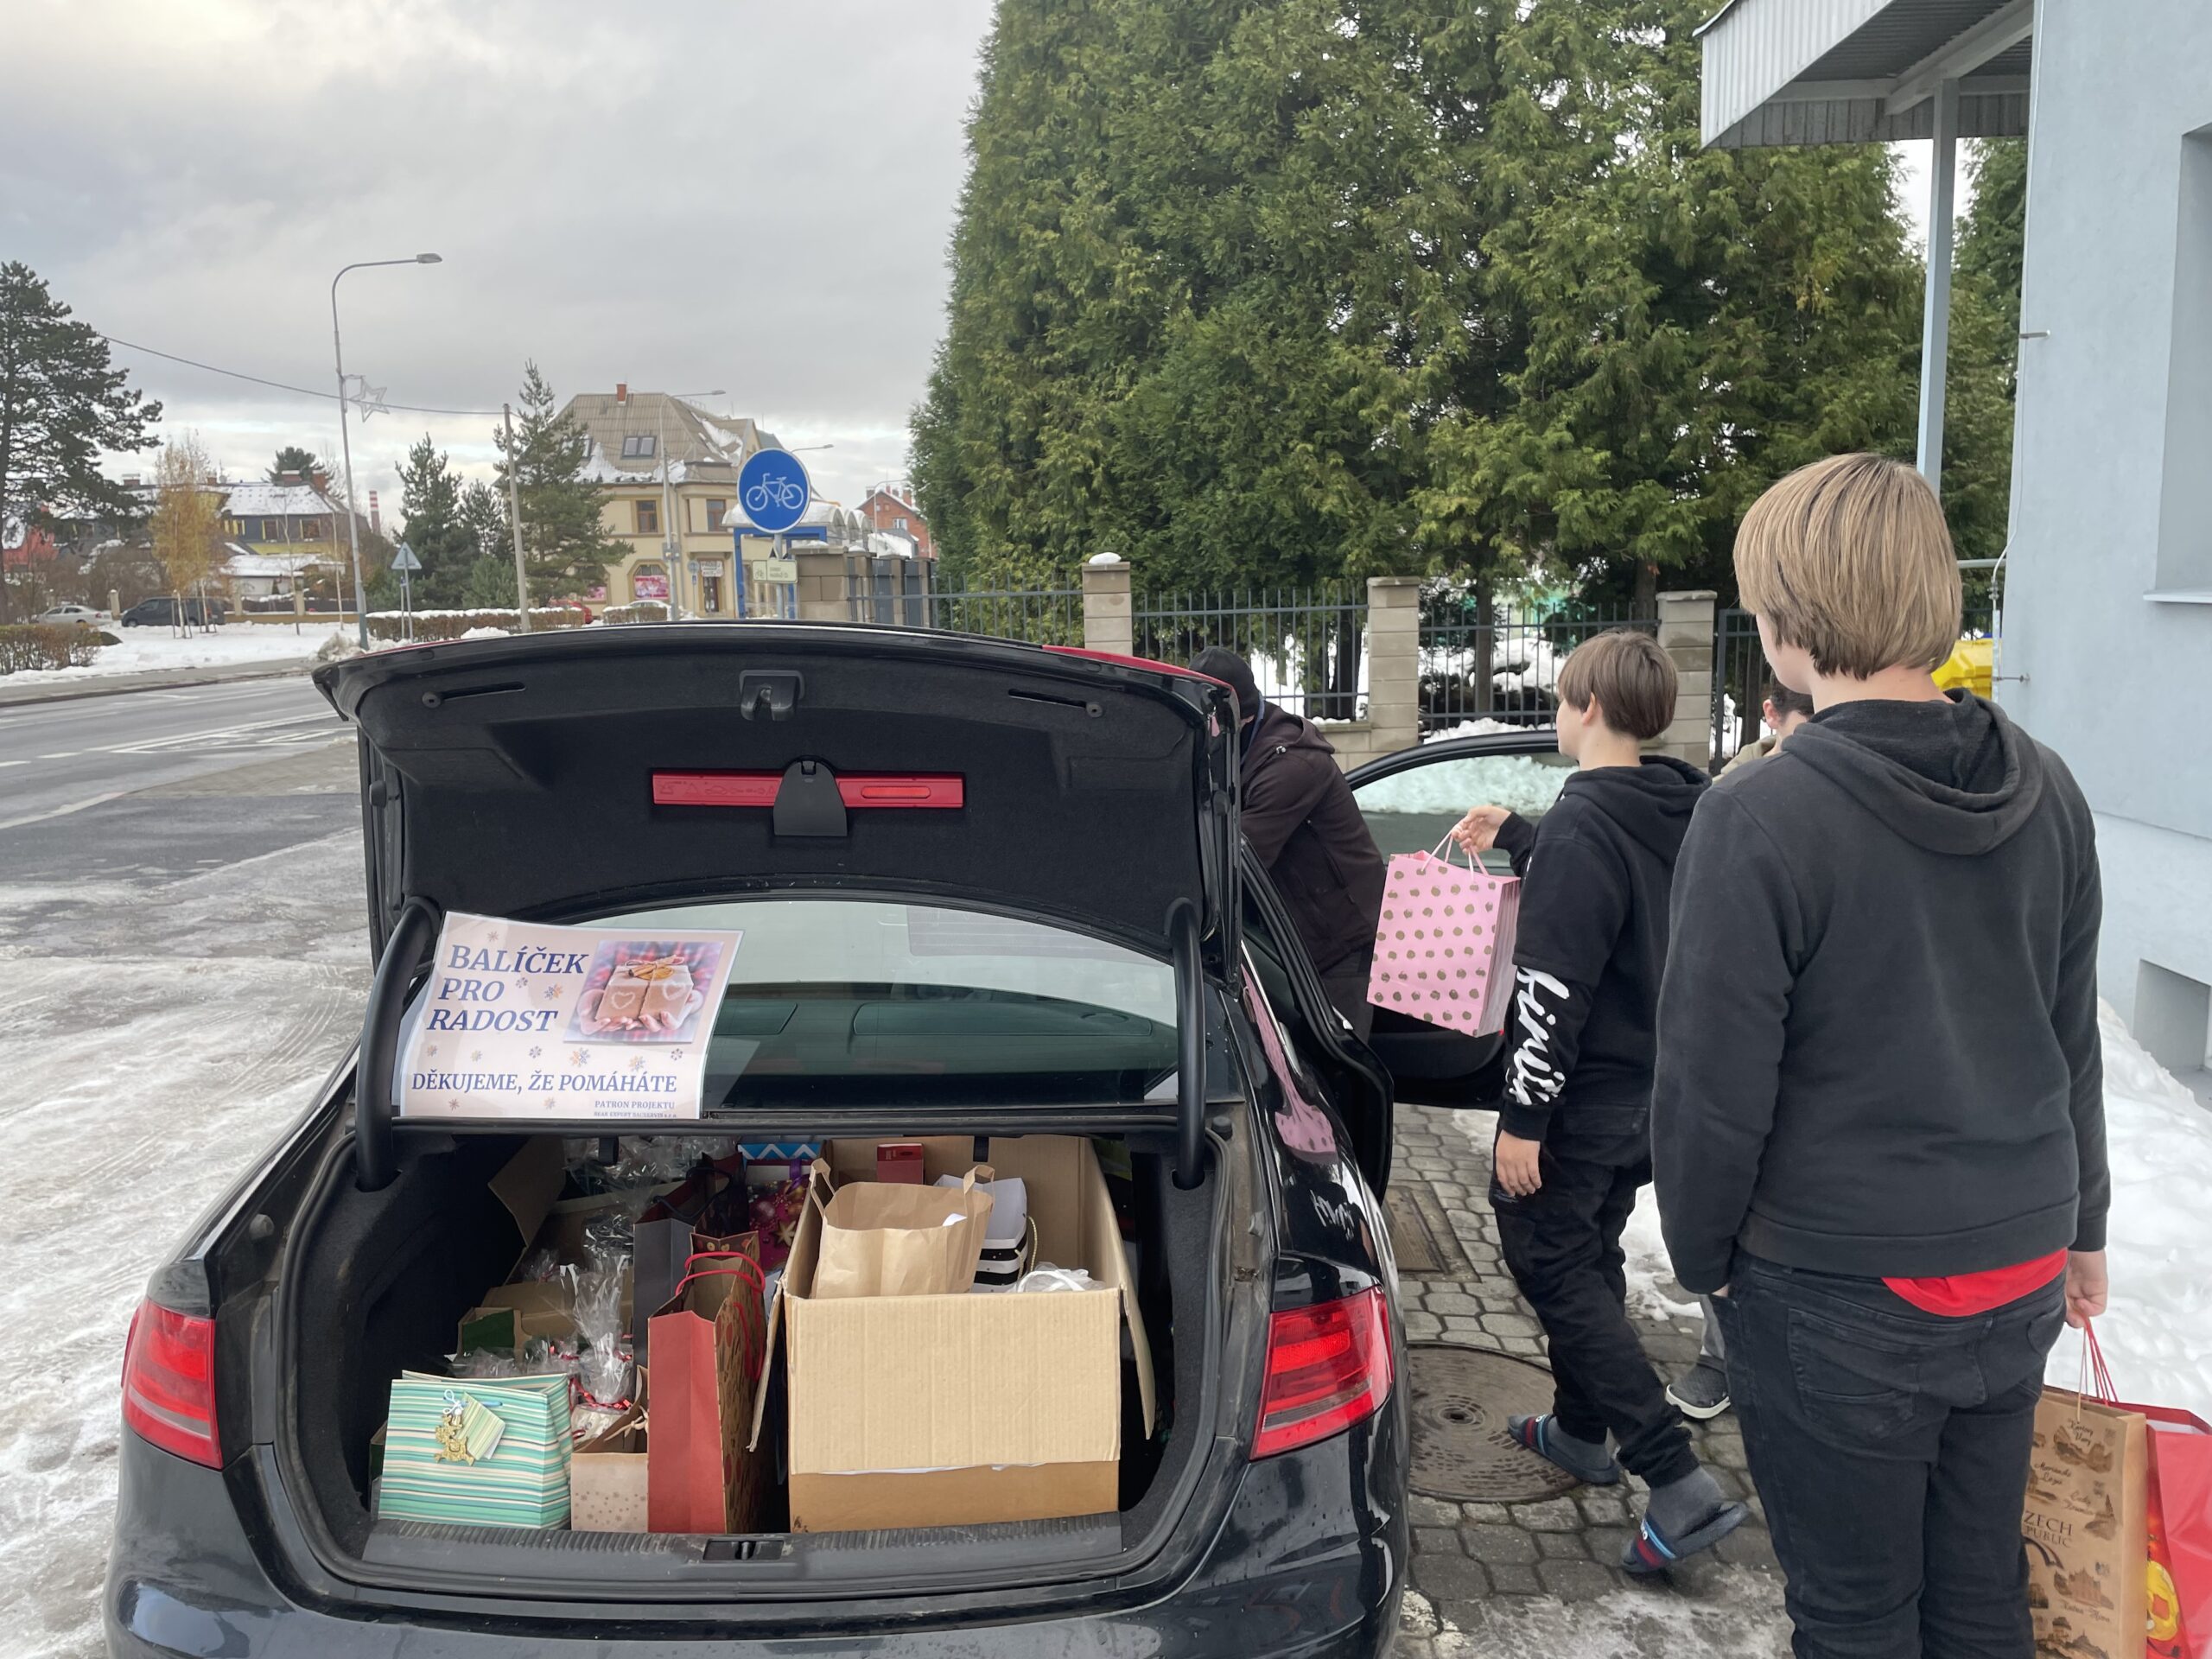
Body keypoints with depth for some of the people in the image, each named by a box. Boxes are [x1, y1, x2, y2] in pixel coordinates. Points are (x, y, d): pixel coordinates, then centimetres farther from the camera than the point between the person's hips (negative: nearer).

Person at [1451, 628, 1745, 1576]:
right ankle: (1580, 1429, 38)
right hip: (1651, 1092, 9)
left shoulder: (1582, 825, -23)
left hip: (1582, 1100, -9)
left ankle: (1680, 1483, -3)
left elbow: (1555, 988, -26)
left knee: (1551, 1267, 1)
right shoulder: (1672, 814, 5)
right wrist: (1514, 840, 31)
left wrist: (1523, 1118, -21)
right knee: (1589, 1256, 22)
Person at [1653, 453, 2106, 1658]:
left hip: (1839, 1296, -6)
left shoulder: (1758, 818, -21)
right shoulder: (2043, 790, 0)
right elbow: (2073, 1040, 11)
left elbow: (1714, 1089, -17)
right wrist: (2080, 1225, 23)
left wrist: (1702, 1259, -1)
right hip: (2017, 1274, 6)